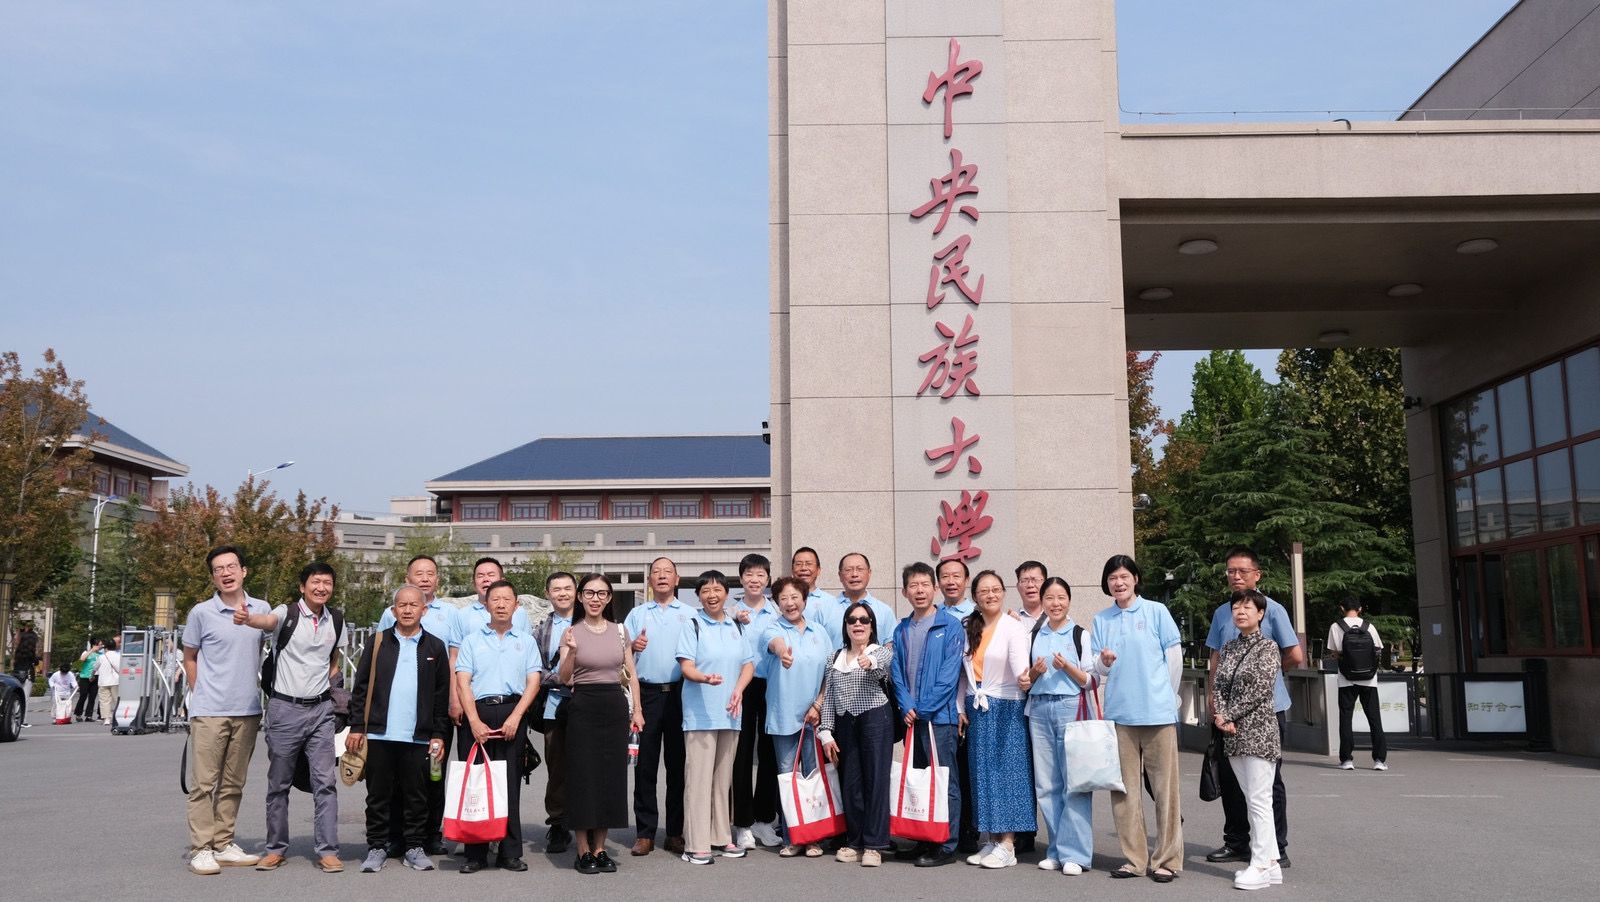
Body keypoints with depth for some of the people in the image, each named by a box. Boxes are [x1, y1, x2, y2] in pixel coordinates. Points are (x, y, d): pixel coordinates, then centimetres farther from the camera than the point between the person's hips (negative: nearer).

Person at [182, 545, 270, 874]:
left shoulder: (261, 609, 4)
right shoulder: (201, 613, -4)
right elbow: (189, 658, 7)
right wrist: (200, 694, 3)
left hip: (248, 711, 4)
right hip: (209, 711, -4)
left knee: (233, 784, 11)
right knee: (205, 783, -2)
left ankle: (223, 845, 20)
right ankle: (201, 849, 4)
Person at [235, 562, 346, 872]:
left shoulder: (336, 621, 6)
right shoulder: (287, 614, -8)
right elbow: (268, 621, -34)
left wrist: (325, 685, 5)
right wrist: (247, 619, -55)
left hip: (321, 709, 3)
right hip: (285, 708, -3)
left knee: (326, 780, -2)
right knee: (279, 783, 8)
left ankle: (328, 851, 2)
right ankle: (275, 849, 21)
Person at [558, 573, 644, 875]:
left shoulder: (620, 631, 8)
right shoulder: (571, 632, 0)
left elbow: (631, 674, 11)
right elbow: (565, 679, -8)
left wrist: (637, 710, 4)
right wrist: (571, 651, -25)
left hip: (615, 706, 3)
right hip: (582, 707, -3)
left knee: (611, 776, 5)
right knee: (583, 777, -1)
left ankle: (600, 849, 16)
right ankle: (583, 851, 10)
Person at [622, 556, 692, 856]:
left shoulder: (690, 615, 12)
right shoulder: (637, 614, 15)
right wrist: (632, 646, -9)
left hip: (679, 693, 0)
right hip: (647, 693, 1)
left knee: (678, 764, 3)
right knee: (645, 765, 0)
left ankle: (676, 832, 10)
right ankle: (645, 832, 6)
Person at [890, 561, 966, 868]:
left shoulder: (950, 626, -4)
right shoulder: (901, 630, 12)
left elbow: (950, 673, -10)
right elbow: (897, 671, 9)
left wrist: (924, 708, -14)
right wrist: (906, 706, -6)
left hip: (940, 716, -5)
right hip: (911, 717, 5)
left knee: (946, 782, -1)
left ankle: (946, 846, 4)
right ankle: (923, 841, 20)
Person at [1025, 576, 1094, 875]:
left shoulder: (1080, 635, 4)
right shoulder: (1033, 636, 13)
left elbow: (1090, 681, 2)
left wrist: (1067, 667, -14)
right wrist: (1035, 671, -4)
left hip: (1071, 708, -3)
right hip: (1039, 709, 4)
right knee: (1045, 783, 4)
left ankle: (1074, 853, -1)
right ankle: (1056, 850, 13)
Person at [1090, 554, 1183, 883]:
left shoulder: (1156, 611, 1)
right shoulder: (1101, 620, 11)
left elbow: (1175, 658, 5)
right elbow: (1098, 668, 9)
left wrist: (1164, 697, 11)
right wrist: (1104, 661, -12)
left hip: (1157, 713, -3)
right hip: (1118, 713, 3)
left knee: (1164, 787, -1)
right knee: (1123, 788, 5)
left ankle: (1167, 860, 8)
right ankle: (1134, 858, 14)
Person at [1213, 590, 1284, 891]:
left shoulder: (1268, 647, -5)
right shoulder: (1228, 648, 13)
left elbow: (1260, 690, -13)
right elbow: (1218, 687, 9)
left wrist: (1229, 716, -11)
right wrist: (1221, 717, -8)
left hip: (1258, 731, -7)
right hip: (1233, 734, 7)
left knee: (1259, 799, -6)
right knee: (1252, 799, 10)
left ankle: (1261, 866, -2)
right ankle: (1270, 862, 17)